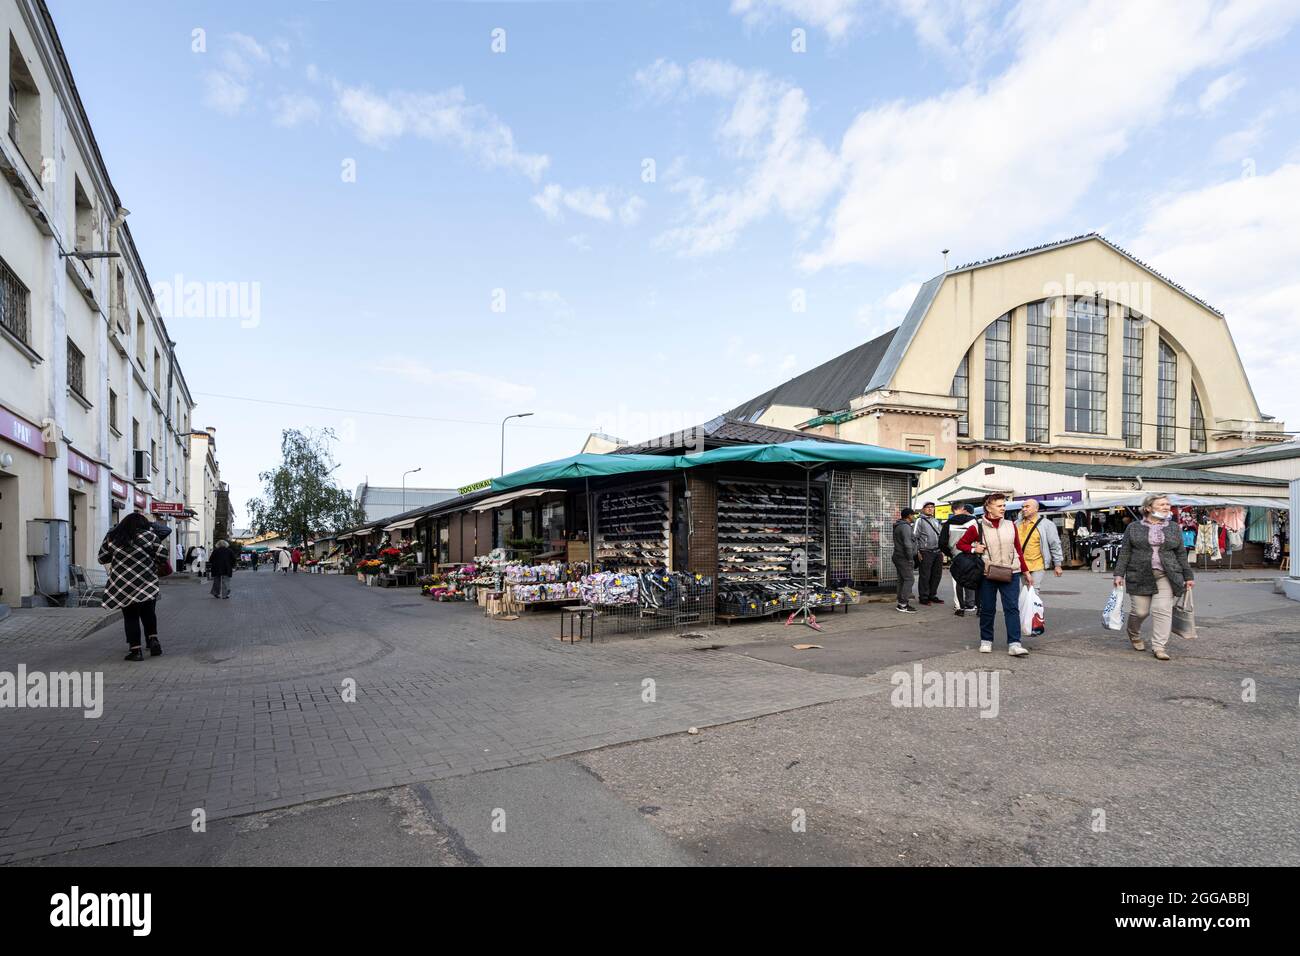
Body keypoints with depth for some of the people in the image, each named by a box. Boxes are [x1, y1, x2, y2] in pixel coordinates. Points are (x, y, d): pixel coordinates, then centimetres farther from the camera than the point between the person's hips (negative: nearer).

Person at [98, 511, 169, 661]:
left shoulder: (112, 537, 5)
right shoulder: (149, 536, -3)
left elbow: (102, 559, 12)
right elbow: (163, 556, -5)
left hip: (122, 585, 1)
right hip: (147, 585, -1)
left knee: (130, 617, 7)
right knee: (148, 613, 17)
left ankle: (135, 650, 6)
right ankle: (153, 640, 4)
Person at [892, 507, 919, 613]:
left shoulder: (899, 526, 19)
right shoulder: (905, 526, -15)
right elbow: (907, 544, -21)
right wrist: (910, 559, -15)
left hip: (899, 557, 11)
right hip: (904, 558, -11)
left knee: (902, 580, 12)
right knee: (908, 580, -10)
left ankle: (902, 603, 16)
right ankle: (903, 604, -12)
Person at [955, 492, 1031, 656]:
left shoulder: (1010, 526, 7)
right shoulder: (977, 527, -2)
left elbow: (1018, 550, 13)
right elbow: (960, 544, 7)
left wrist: (1025, 571, 12)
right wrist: (973, 549, -11)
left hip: (1011, 574, 2)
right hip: (987, 575, -2)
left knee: (1012, 608, -6)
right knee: (987, 609, 7)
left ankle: (1014, 644, -7)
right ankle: (986, 641, 22)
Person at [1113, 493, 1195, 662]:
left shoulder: (1173, 529, 12)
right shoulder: (1133, 528, 5)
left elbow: (1181, 554, 14)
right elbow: (1124, 552, 3)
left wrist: (1188, 576, 10)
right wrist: (1119, 574, -3)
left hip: (1166, 576, 2)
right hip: (1140, 576, -2)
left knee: (1163, 610, -7)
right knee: (1139, 611, -1)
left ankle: (1159, 647, 1)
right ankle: (1134, 634, 30)